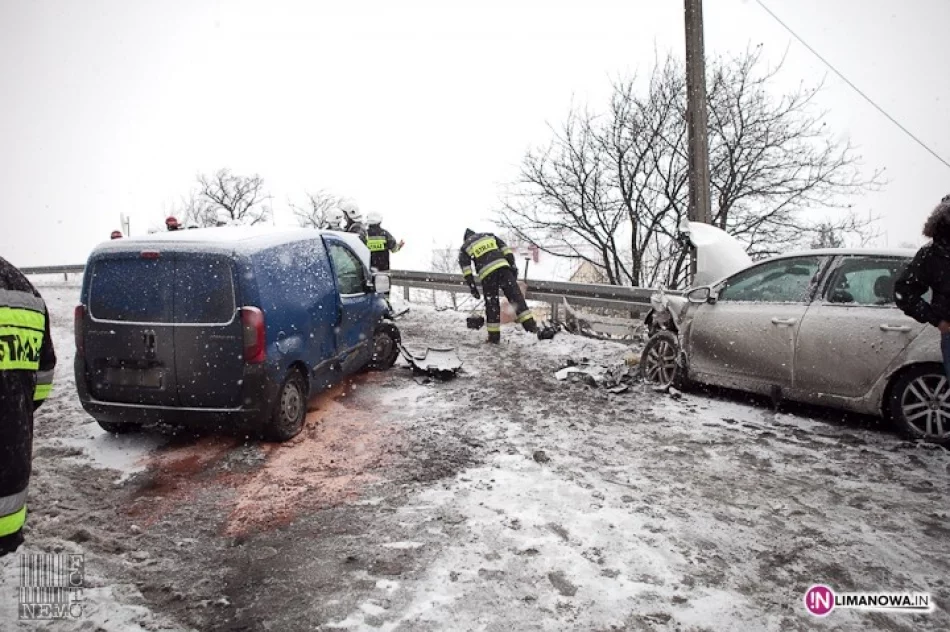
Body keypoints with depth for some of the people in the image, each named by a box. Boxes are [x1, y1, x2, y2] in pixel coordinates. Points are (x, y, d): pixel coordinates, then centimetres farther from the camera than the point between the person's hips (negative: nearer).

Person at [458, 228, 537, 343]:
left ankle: (494, 336, 10)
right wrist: (513, 266, 12)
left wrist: (473, 288, 11)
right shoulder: (489, 235, 28)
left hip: (486, 273, -1)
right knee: (515, 295, 4)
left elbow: (466, 270, 11)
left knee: (491, 303, 8)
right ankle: (529, 324, -5)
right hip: (502, 267, 1)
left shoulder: (464, 248, 22)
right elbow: (506, 250, 15)